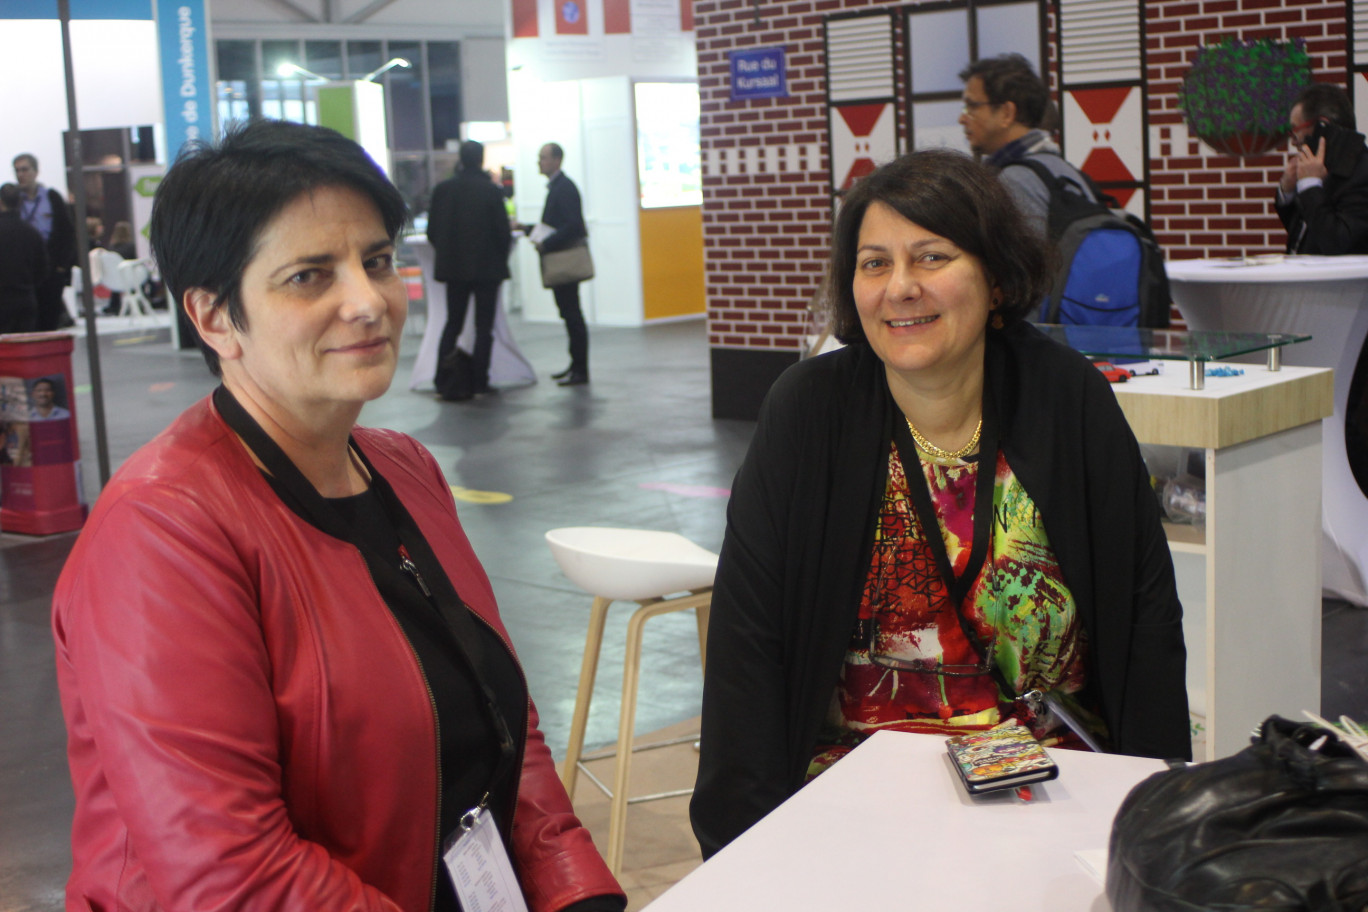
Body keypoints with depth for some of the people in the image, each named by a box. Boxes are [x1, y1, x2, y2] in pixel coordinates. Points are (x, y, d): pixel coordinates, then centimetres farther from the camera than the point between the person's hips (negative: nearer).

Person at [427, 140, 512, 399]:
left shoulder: (442, 189, -1)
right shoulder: (491, 191, -12)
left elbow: (432, 231, 2)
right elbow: (503, 231, -9)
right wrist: (501, 259, 8)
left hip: (454, 268, 3)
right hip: (487, 268, -3)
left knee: (453, 322, 12)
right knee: (484, 326, 5)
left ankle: (443, 378, 2)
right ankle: (479, 381, 4)